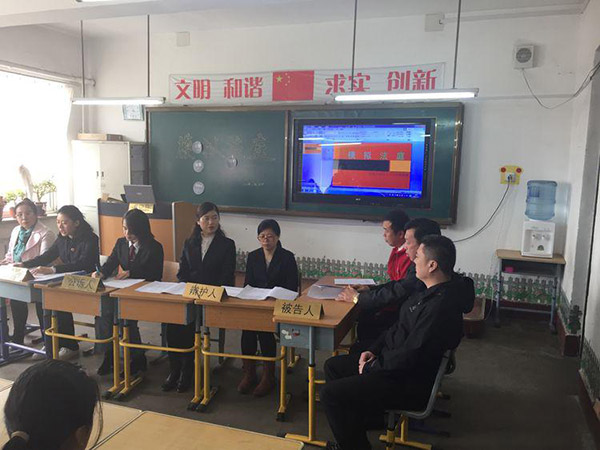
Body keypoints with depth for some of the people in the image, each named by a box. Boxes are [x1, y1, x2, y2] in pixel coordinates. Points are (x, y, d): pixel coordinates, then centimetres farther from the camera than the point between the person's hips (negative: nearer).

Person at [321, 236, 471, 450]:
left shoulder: (440, 306, -29)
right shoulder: (431, 292, 4)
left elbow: (410, 356, -28)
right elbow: (399, 327, 15)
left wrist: (372, 367, -14)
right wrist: (374, 350, 5)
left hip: (409, 384, -10)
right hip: (391, 360, 10)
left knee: (330, 394, -15)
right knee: (332, 366, 14)